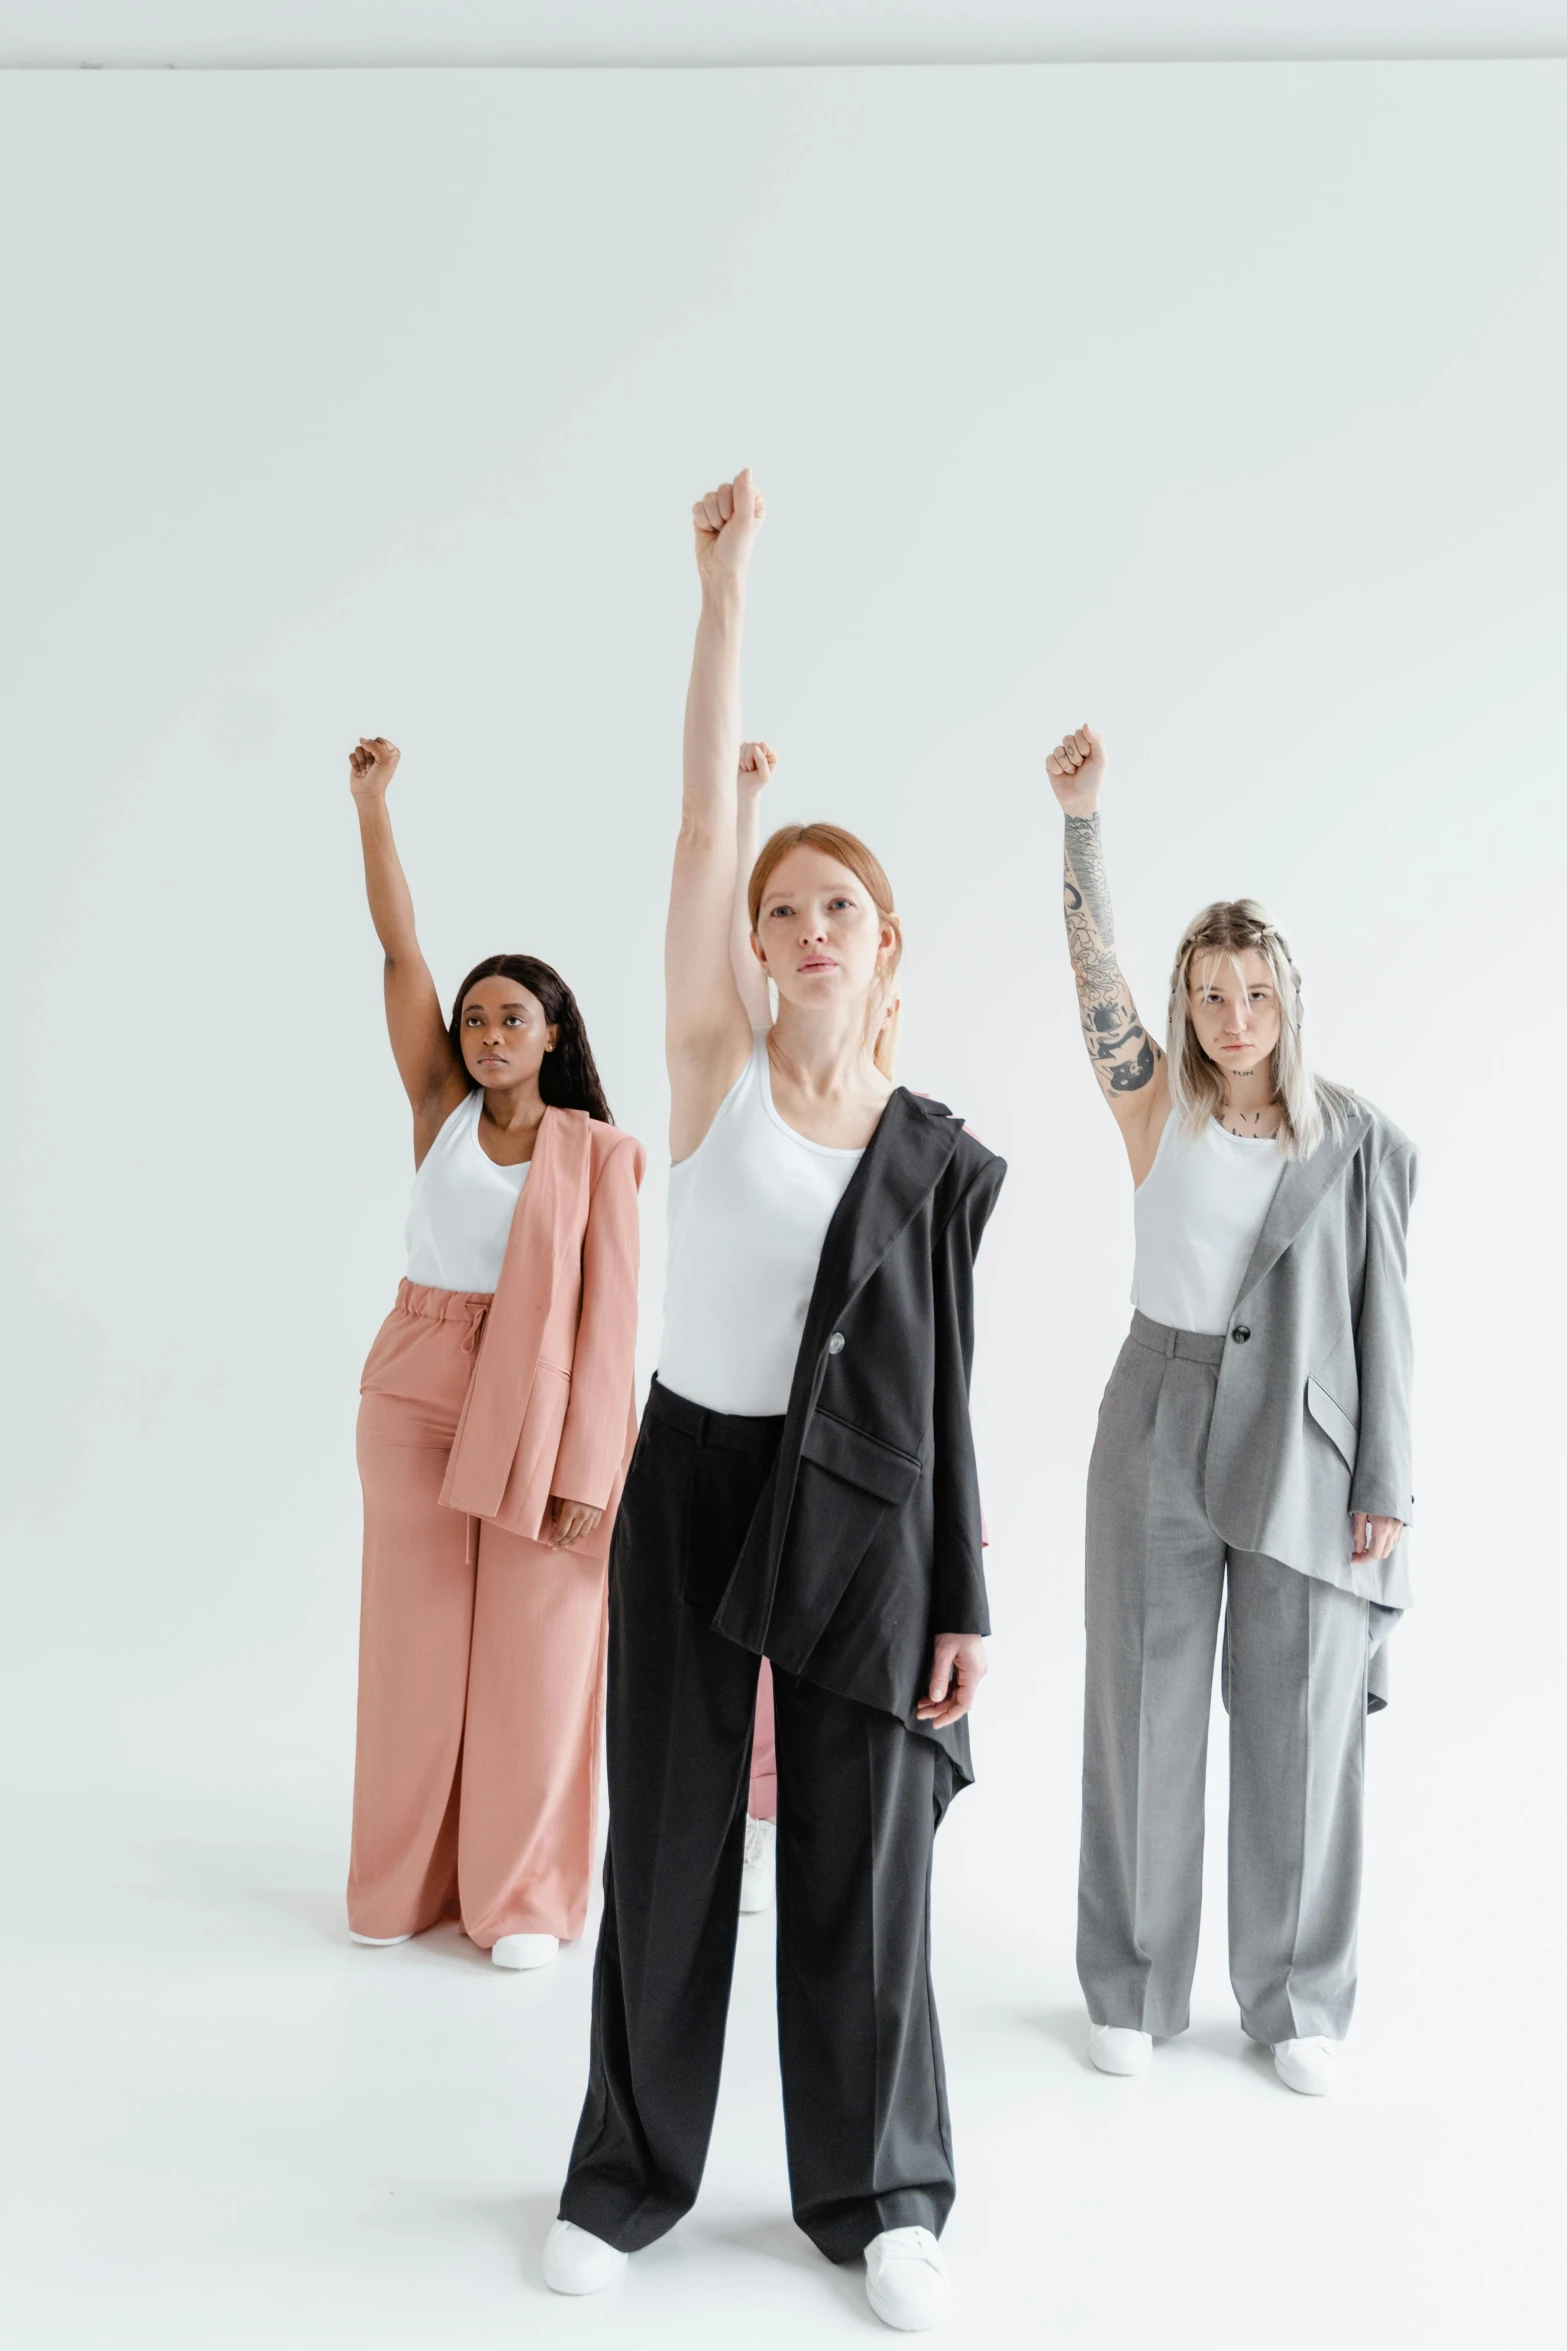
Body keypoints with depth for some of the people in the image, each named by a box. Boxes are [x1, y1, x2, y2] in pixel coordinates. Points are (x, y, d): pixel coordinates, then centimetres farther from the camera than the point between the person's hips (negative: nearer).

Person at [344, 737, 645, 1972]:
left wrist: (587, 1468, -13)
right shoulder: (440, 1108, 5)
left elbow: (609, 1310, -7)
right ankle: (408, 1880, 25)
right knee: (416, 1638, 10)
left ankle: (523, 1895, 17)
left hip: (541, 1410, -2)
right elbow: (400, 950, -1)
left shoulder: (598, 1151, -2)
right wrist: (372, 802, -5)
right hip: (416, 1394, 3)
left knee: (534, 1651, 3)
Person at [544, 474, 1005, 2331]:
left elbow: (944, 1385, 2)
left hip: (858, 1513, 0)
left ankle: (878, 2193, 27)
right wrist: (726, 590, -14)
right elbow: (704, 824, -10)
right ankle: (632, 2170, 29)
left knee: (860, 1853, 8)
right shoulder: (715, 1066, -2)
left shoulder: (933, 1153, 1)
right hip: (692, 1478, 0)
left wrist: (960, 1601, -1)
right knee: (671, 1837, 10)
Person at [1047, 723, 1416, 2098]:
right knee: (1146, 1707, 7)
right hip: (1163, 1424, 0)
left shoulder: (1359, 1143, 1)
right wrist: (1082, 814, -25)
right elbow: (1095, 969, -13)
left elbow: (1380, 1313, 1)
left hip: (1303, 1444, 0)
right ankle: (1133, 1987, 23)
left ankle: (1297, 2001, 25)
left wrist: (1386, 1485, -2)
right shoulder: (1156, 1108, 0)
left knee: (1300, 1719, 6)